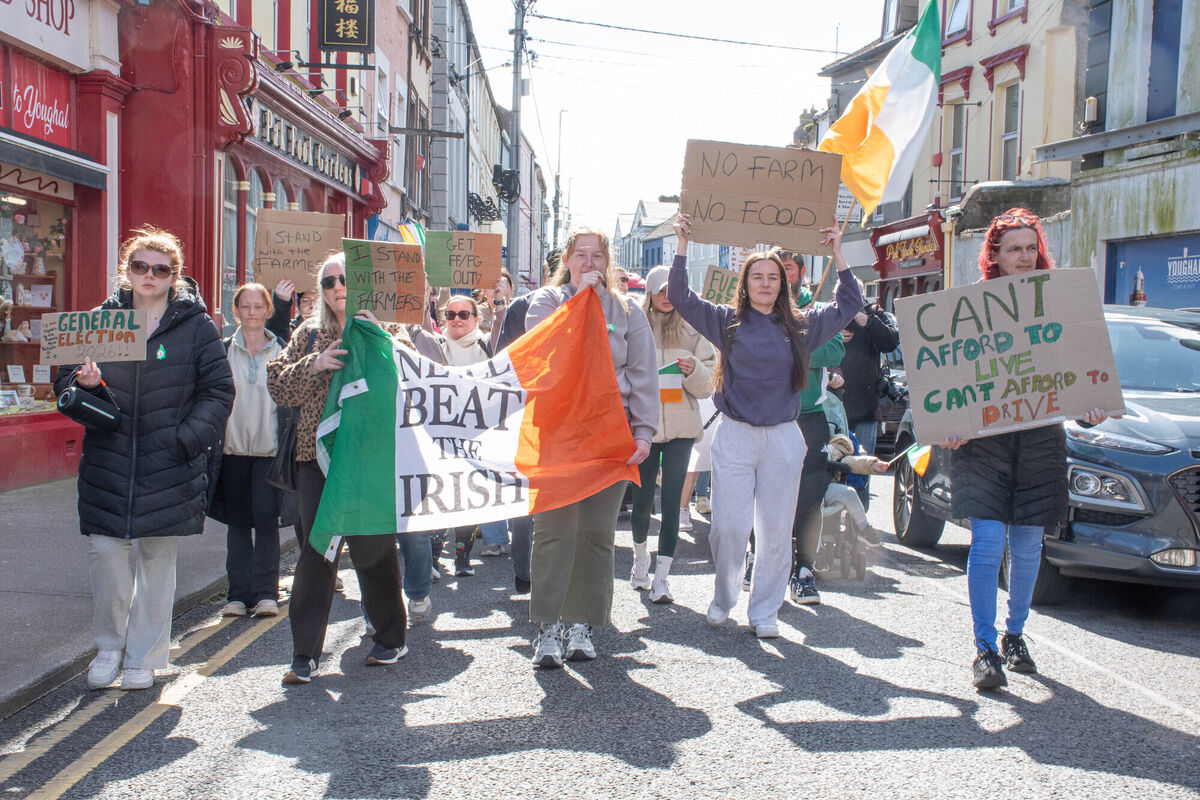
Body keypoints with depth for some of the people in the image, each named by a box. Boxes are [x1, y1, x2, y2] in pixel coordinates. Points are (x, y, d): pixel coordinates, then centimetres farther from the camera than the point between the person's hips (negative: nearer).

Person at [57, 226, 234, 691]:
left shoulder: (196, 326, 1)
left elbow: (218, 392, 0)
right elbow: (65, 382, 12)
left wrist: (184, 440, -11)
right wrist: (84, 384, -12)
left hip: (169, 468, -2)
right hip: (108, 462, 2)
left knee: (157, 561, 6)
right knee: (105, 555, -1)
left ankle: (144, 657, 20)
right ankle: (108, 647, 21)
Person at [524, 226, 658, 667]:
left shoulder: (626, 309, 13)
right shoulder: (547, 300, 11)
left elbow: (643, 375, 7)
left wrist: (643, 431, -5)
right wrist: (580, 298, -8)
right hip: (556, 429, -1)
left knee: (597, 530, 2)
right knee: (554, 527, -8)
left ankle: (581, 624, 12)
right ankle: (548, 627, -3)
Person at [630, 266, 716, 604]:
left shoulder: (692, 332, 5)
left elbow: (709, 385, 6)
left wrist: (694, 370, -13)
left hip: (681, 426, 0)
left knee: (672, 499, -5)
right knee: (643, 498, 7)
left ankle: (661, 577, -1)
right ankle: (640, 557, 34)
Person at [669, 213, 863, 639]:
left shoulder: (800, 326, 9)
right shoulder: (727, 321, 6)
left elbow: (848, 304, 13)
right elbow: (680, 297, 2)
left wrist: (837, 252, 7)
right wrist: (683, 245, -5)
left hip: (783, 439, 2)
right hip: (735, 435, -1)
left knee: (776, 531, 4)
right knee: (729, 527, -3)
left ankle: (765, 611, 17)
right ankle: (723, 599, 21)